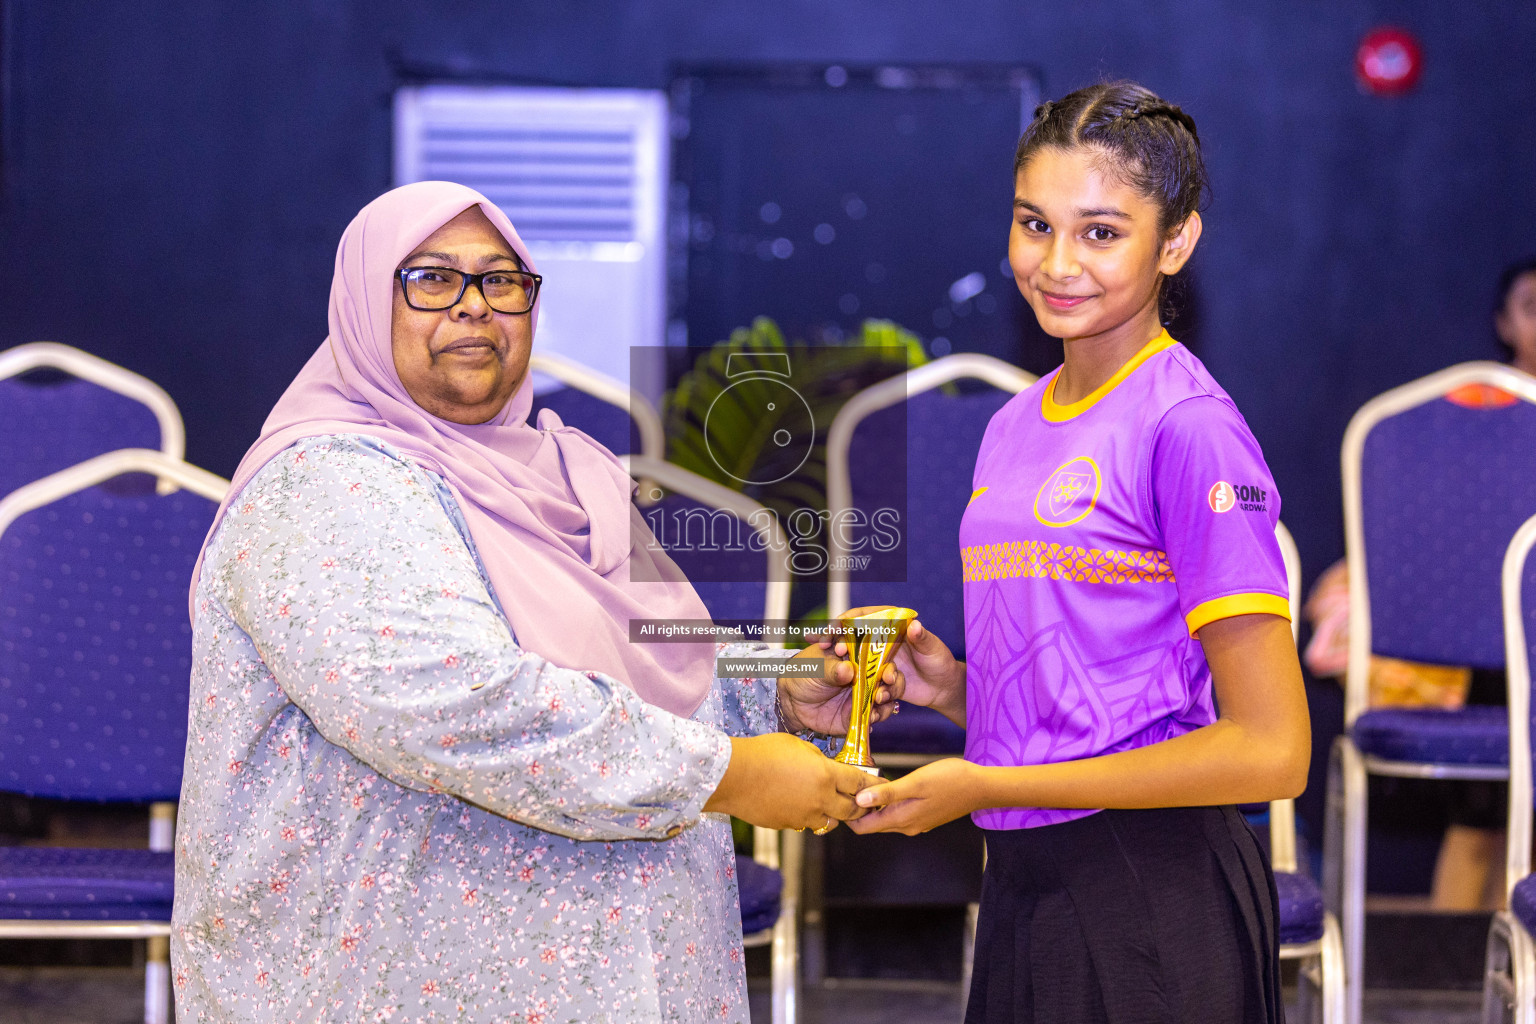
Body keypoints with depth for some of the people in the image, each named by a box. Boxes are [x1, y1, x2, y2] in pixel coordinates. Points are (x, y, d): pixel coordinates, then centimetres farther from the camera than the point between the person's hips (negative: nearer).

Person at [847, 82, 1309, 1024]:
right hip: (1022, 879, 7)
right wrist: (950, 685, -1)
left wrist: (980, 786, -14)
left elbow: (1269, 751, -17)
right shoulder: (1014, 425, 11)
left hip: (1153, 903, -7)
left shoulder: (1189, 425, -13)